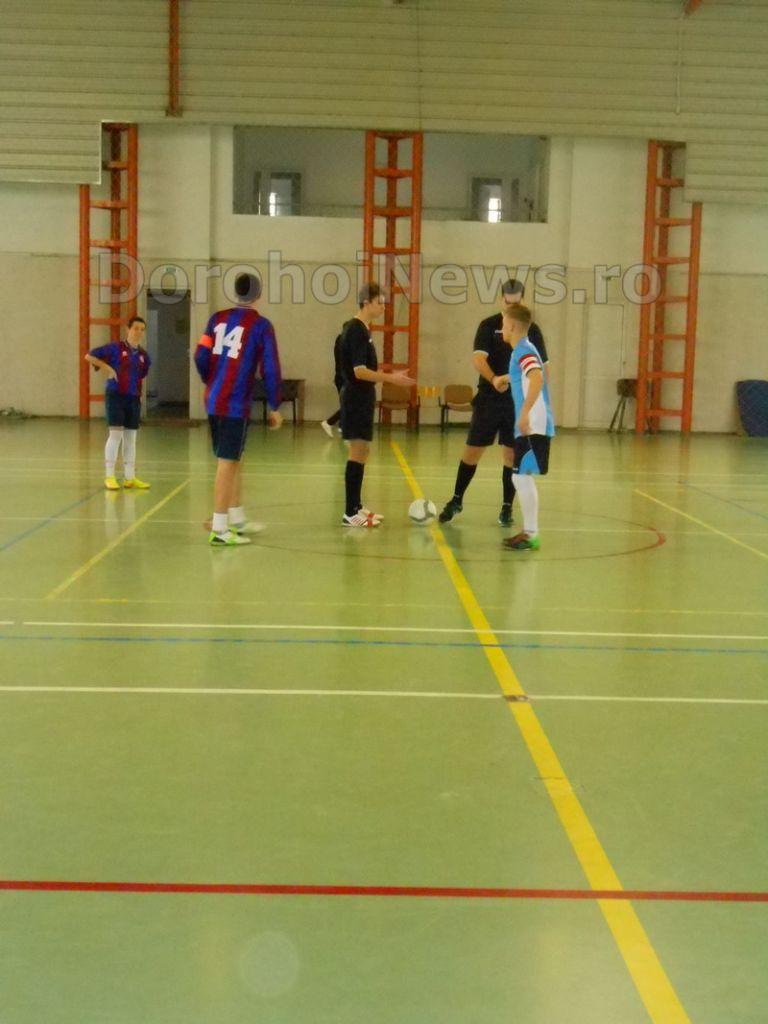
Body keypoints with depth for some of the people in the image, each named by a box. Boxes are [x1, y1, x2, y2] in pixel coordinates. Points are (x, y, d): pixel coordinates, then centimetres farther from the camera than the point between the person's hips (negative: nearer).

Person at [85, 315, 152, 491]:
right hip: (115, 395, -5)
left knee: (130, 437, 10)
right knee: (116, 433, -8)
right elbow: (89, 356, -5)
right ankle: (109, 476, 0)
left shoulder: (143, 355, 8)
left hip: (133, 399, 5)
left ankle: (129, 478, 18)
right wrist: (107, 367, -12)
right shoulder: (116, 348, -5)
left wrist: (139, 392, 13)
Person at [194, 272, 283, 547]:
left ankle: (237, 519, 29)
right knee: (227, 462, -3)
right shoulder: (261, 326, -6)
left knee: (231, 460, 17)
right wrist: (274, 408, 1)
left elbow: (201, 356, 6)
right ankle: (219, 529, -2)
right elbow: (270, 369, -8)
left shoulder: (218, 318, 9)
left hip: (213, 401, 6)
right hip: (237, 403, -6)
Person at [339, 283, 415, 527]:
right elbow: (360, 371, -23)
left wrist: (390, 375, 20)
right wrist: (391, 378, -24)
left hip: (361, 399, 10)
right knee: (358, 451, -8)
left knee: (361, 451, 13)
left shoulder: (361, 329, 13)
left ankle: (356, 506, 20)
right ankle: (350, 513, -5)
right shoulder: (356, 330, -16)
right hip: (357, 399, -10)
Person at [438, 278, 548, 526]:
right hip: (488, 400, -1)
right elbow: (478, 359, -14)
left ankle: (507, 508, 16)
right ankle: (456, 500, 19)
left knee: (512, 455, 5)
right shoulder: (488, 326, -2)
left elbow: (542, 367, 10)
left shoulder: (532, 330, 4)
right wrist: (494, 380, -33)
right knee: (472, 451, 3)